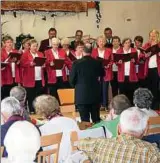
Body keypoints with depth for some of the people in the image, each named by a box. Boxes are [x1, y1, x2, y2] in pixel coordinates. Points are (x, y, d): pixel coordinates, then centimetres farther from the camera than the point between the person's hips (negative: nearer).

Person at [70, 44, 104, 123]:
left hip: (82, 95, -3)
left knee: (85, 121, 2)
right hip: (95, 95, 3)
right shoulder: (97, 62, -2)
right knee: (96, 120, 13)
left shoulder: (76, 63, -11)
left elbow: (72, 79, -5)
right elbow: (102, 74, 17)